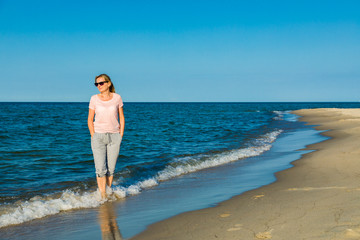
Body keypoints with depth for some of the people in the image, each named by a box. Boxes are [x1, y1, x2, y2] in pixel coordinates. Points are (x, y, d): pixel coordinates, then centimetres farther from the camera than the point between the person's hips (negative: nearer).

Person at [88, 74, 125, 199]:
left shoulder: (117, 98, 1)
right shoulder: (94, 99, 0)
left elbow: (121, 118, 7)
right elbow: (90, 119, 4)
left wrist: (120, 135, 1)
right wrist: (93, 137, -4)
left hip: (114, 137, 1)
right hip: (98, 136, -1)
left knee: (111, 168, 5)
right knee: (100, 168, -7)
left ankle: (109, 191, 18)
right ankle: (103, 195, 0)